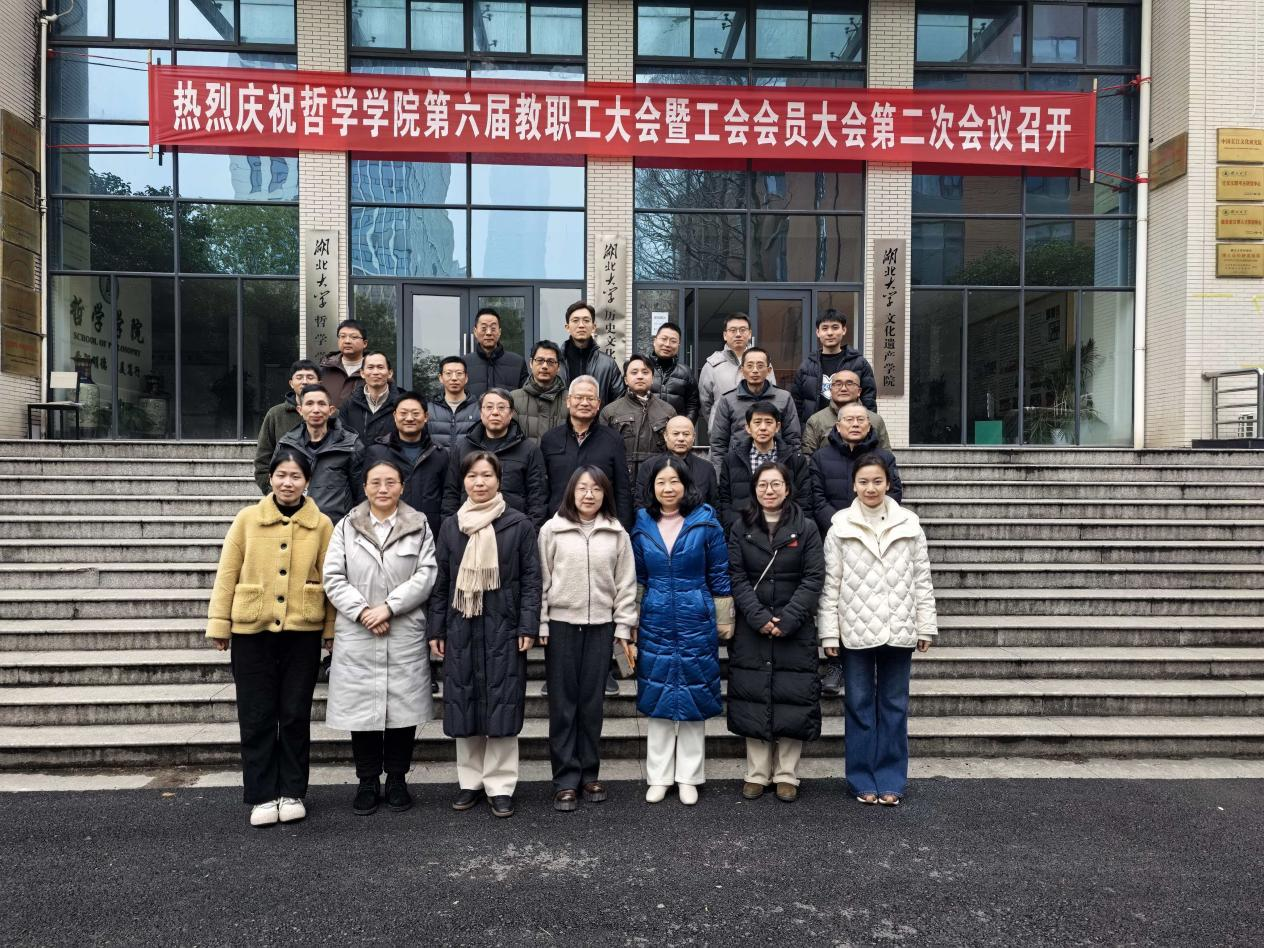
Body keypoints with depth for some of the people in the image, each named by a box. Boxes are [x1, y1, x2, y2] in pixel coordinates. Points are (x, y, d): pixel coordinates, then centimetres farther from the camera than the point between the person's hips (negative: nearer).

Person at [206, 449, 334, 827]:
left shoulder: (321, 524, 0)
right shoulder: (247, 519, 0)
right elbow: (226, 574, 2)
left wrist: (332, 631, -1)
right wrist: (219, 624, 0)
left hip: (302, 632, 0)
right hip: (252, 632, 0)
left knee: (296, 714, 8)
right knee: (256, 716, 6)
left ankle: (292, 792, 22)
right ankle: (262, 796, 18)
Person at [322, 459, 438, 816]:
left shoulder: (419, 526, 6)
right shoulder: (347, 527, 8)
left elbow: (427, 575, -3)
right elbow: (333, 578, 1)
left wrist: (388, 606, -12)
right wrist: (363, 612, -11)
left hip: (406, 636, 0)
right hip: (357, 636, 1)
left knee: (404, 707, 5)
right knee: (361, 707, 5)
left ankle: (397, 779, 20)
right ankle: (368, 782, 19)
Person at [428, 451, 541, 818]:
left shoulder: (519, 524, 1)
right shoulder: (450, 526, 9)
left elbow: (531, 579, -1)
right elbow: (441, 581, 11)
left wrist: (528, 626, -8)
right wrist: (436, 629, 7)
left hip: (503, 629, -3)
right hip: (461, 630, 3)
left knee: (502, 704, 0)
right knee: (464, 704, 7)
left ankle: (500, 786, 11)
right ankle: (470, 782, 21)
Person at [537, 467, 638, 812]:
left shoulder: (617, 534, 4)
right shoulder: (552, 530, 0)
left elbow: (625, 583, 5)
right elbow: (542, 580, 0)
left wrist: (623, 627, 1)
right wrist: (540, 625, -4)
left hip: (600, 626, 1)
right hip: (561, 624, -1)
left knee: (592, 702, 8)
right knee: (563, 703, 3)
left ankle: (589, 775, 21)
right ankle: (566, 780, 12)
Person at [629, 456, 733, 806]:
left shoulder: (706, 522, -4)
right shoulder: (642, 524, 3)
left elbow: (719, 575, 0)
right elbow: (636, 578, 11)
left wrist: (724, 620, 2)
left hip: (697, 622, -2)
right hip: (655, 623, 2)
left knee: (694, 698, 5)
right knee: (657, 698, 6)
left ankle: (689, 778, 19)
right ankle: (659, 777, 19)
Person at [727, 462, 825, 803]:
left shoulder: (806, 528, 2)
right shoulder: (741, 528, 6)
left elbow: (814, 578, -3)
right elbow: (736, 577, -1)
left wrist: (787, 619, -13)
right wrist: (759, 617, -13)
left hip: (795, 630, -1)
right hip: (751, 630, 1)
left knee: (793, 700, 1)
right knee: (753, 699, 4)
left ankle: (787, 775, 14)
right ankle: (756, 773, 16)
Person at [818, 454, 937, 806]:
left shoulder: (908, 524, 3)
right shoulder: (840, 527, -1)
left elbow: (922, 579, 5)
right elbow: (830, 583, -1)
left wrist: (926, 626, 3)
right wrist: (829, 632, -4)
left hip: (898, 629, 1)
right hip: (856, 631, -1)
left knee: (894, 705, 9)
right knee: (859, 705, 7)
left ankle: (891, 780, 21)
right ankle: (862, 779, 19)